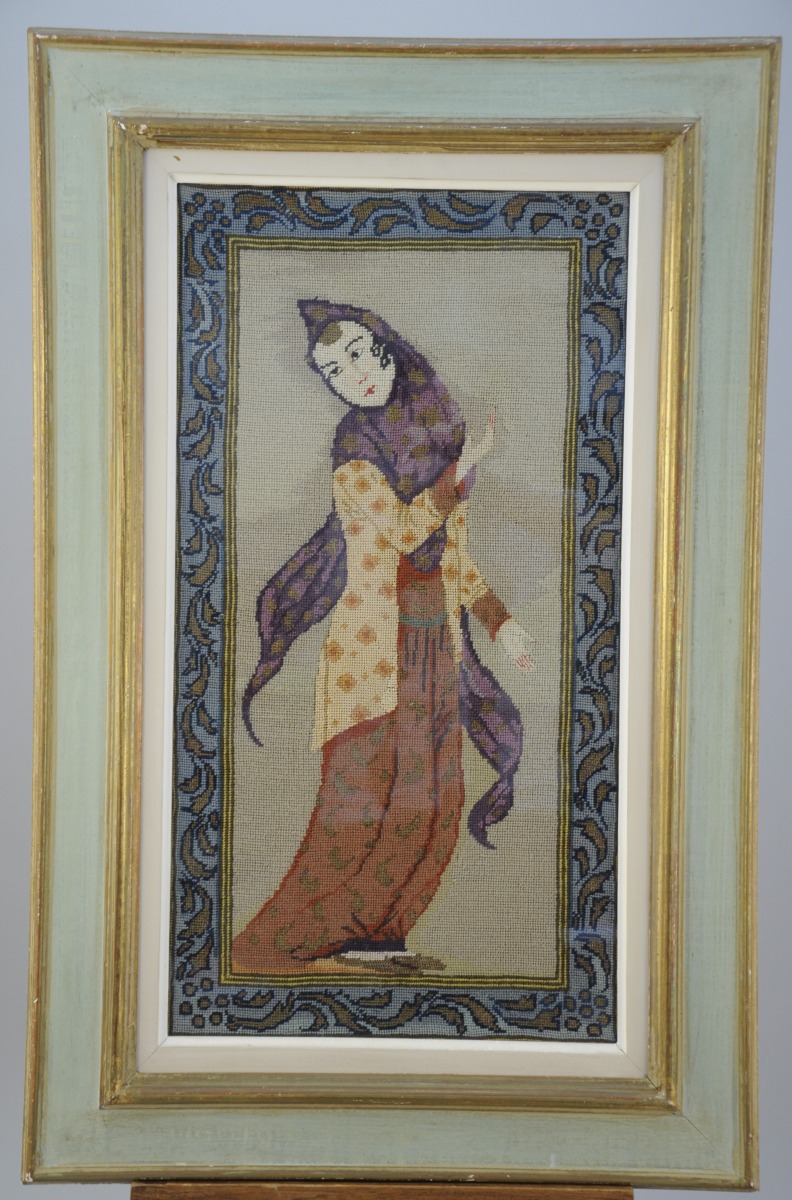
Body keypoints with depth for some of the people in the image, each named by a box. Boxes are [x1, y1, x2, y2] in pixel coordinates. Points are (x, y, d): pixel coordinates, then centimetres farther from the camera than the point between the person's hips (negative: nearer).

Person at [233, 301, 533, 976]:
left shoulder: (438, 432, 12)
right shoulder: (354, 445, -8)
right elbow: (400, 532, -19)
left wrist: (501, 622, 12)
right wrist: (465, 467, -13)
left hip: (434, 643, 7)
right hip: (376, 638, -7)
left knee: (431, 803, 6)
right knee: (362, 797, -7)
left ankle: (372, 935, 17)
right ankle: (281, 942, 5)